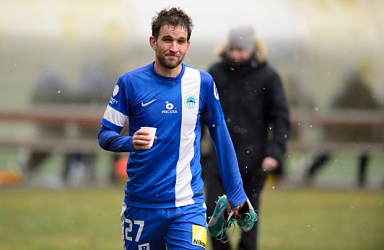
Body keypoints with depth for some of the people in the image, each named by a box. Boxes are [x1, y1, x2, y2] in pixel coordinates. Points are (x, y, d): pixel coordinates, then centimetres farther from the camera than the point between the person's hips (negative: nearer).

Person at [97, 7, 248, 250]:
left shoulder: (203, 83, -1)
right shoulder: (130, 82, -4)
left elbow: (220, 136, 8)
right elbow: (105, 135, 0)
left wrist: (236, 193, 8)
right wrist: (130, 142, -23)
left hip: (188, 205, 0)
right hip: (141, 204, 0)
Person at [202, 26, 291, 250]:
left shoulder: (268, 77, -6)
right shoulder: (216, 73, 2)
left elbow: (281, 119, -4)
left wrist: (275, 153, -15)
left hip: (252, 159, -2)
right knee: (213, 212, -5)